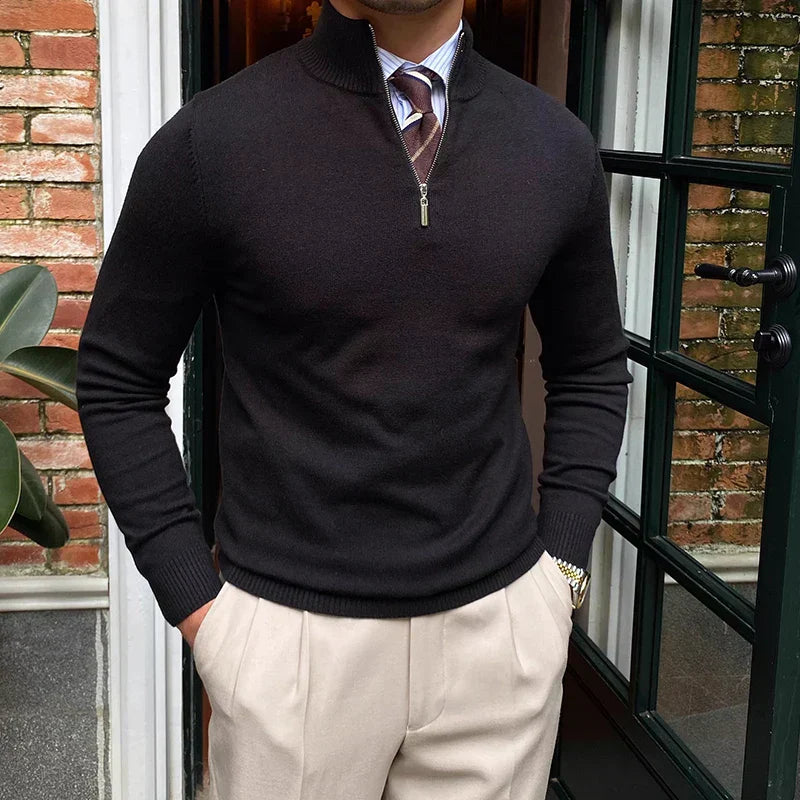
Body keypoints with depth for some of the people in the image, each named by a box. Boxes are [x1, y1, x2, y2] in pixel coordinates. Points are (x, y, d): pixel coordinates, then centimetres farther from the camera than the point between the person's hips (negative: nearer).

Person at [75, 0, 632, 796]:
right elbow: (117, 381, -1)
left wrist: (561, 564, 3)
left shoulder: (557, 143, 0)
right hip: (292, 632, -2)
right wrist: (195, 602, -5)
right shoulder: (209, 139, -10)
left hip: (502, 623, 3)